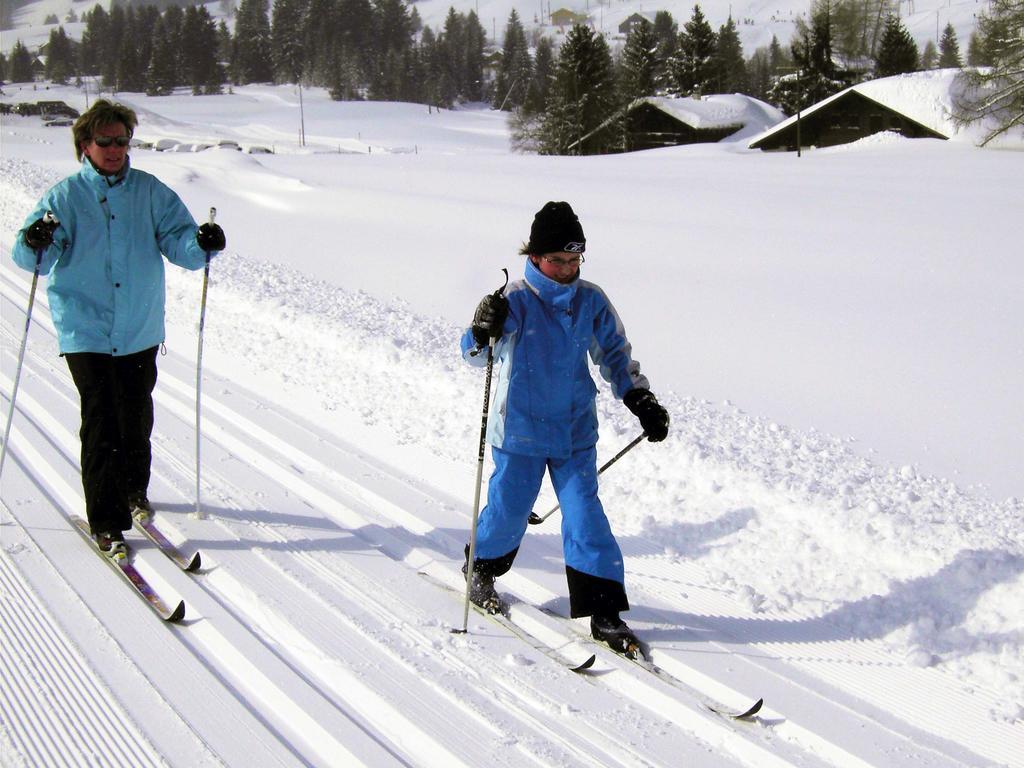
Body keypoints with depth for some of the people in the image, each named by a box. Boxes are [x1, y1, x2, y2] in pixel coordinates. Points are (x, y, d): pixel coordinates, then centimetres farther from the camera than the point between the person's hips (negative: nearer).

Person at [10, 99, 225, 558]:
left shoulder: (151, 192, 4)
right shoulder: (65, 197, -2)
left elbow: (178, 241, -1)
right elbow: (31, 259, -8)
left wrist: (202, 243, -23)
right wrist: (35, 243, -32)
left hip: (140, 329, 3)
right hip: (85, 329, -2)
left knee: (137, 417, 13)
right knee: (101, 423, -6)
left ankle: (134, 490, 39)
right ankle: (106, 521, 2)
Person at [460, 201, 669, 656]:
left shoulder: (591, 301, -1)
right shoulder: (516, 300, -13)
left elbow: (615, 355, 11)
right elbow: (475, 356, -21)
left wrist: (643, 402, 2)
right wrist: (483, 332, -43)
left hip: (576, 431, 3)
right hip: (520, 430, -3)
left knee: (586, 515, -1)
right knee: (508, 510, 9)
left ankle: (603, 609, 7)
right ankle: (480, 573, 39)